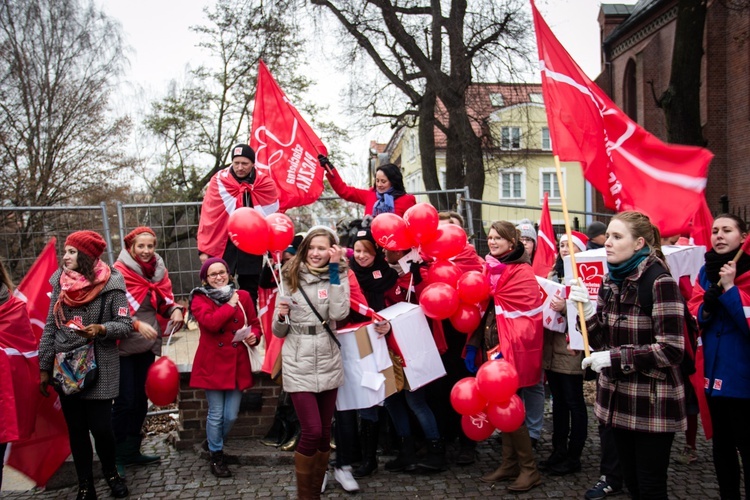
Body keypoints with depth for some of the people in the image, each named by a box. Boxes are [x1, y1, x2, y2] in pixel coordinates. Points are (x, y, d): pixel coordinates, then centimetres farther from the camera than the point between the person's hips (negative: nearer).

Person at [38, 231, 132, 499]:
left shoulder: (110, 284, -10)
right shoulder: (60, 282, 3)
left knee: (101, 426, -1)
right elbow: (50, 327, 7)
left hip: (99, 367, -4)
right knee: (76, 428, 10)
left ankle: (111, 472, 28)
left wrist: (101, 329, -27)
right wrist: (44, 367, 7)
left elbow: (125, 324, -8)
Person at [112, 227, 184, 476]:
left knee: (141, 400, 14)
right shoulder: (119, 271, -12)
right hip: (124, 346, -6)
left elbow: (165, 301, 13)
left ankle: (132, 451, 28)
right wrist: (137, 324, -28)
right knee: (125, 402, -3)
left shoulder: (158, 270, 6)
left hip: (147, 345, 6)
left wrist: (175, 310, -8)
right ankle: (115, 455, 12)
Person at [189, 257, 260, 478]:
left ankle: (214, 443, 35)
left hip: (237, 363, 3)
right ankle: (216, 456, 24)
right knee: (216, 414, 4)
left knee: (231, 415, 7)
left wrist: (254, 335, -8)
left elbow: (254, 323, 13)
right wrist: (230, 305, -12)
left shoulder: (242, 296, 6)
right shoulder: (200, 299, -3)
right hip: (212, 364, -3)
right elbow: (211, 322, -22)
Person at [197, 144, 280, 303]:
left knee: (249, 294, 11)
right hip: (223, 244, -1)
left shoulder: (266, 184, -2)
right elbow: (208, 216, -5)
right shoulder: (219, 181, -5)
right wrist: (204, 248, -8)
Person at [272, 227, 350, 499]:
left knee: (324, 432, 11)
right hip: (299, 364, -2)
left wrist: (335, 269, -16)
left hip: (329, 363, 2)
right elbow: (279, 331, 6)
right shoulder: (290, 277, 1)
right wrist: (281, 316, -17)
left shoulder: (338, 275, 2)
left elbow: (339, 313, -18)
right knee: (311, 432, -8)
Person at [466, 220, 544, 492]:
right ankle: (509, 463, 23)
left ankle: (529, 469, 10)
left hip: (513, 349, -7)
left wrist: (506, 349, -23)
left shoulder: (522, 272, -12)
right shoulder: (489, 268, 11)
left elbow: (525, 316, -17)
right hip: (493, 347, 7)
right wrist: (474, 344, 7)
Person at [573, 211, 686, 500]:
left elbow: (671, 350, -22)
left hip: (652, 404, -7)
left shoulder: (660, 282, -16)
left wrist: (614, 358, -19)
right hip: (619, 400, 7)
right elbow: (602, 340, 7)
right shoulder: (611, 281, 5)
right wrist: (587, 309, -9)